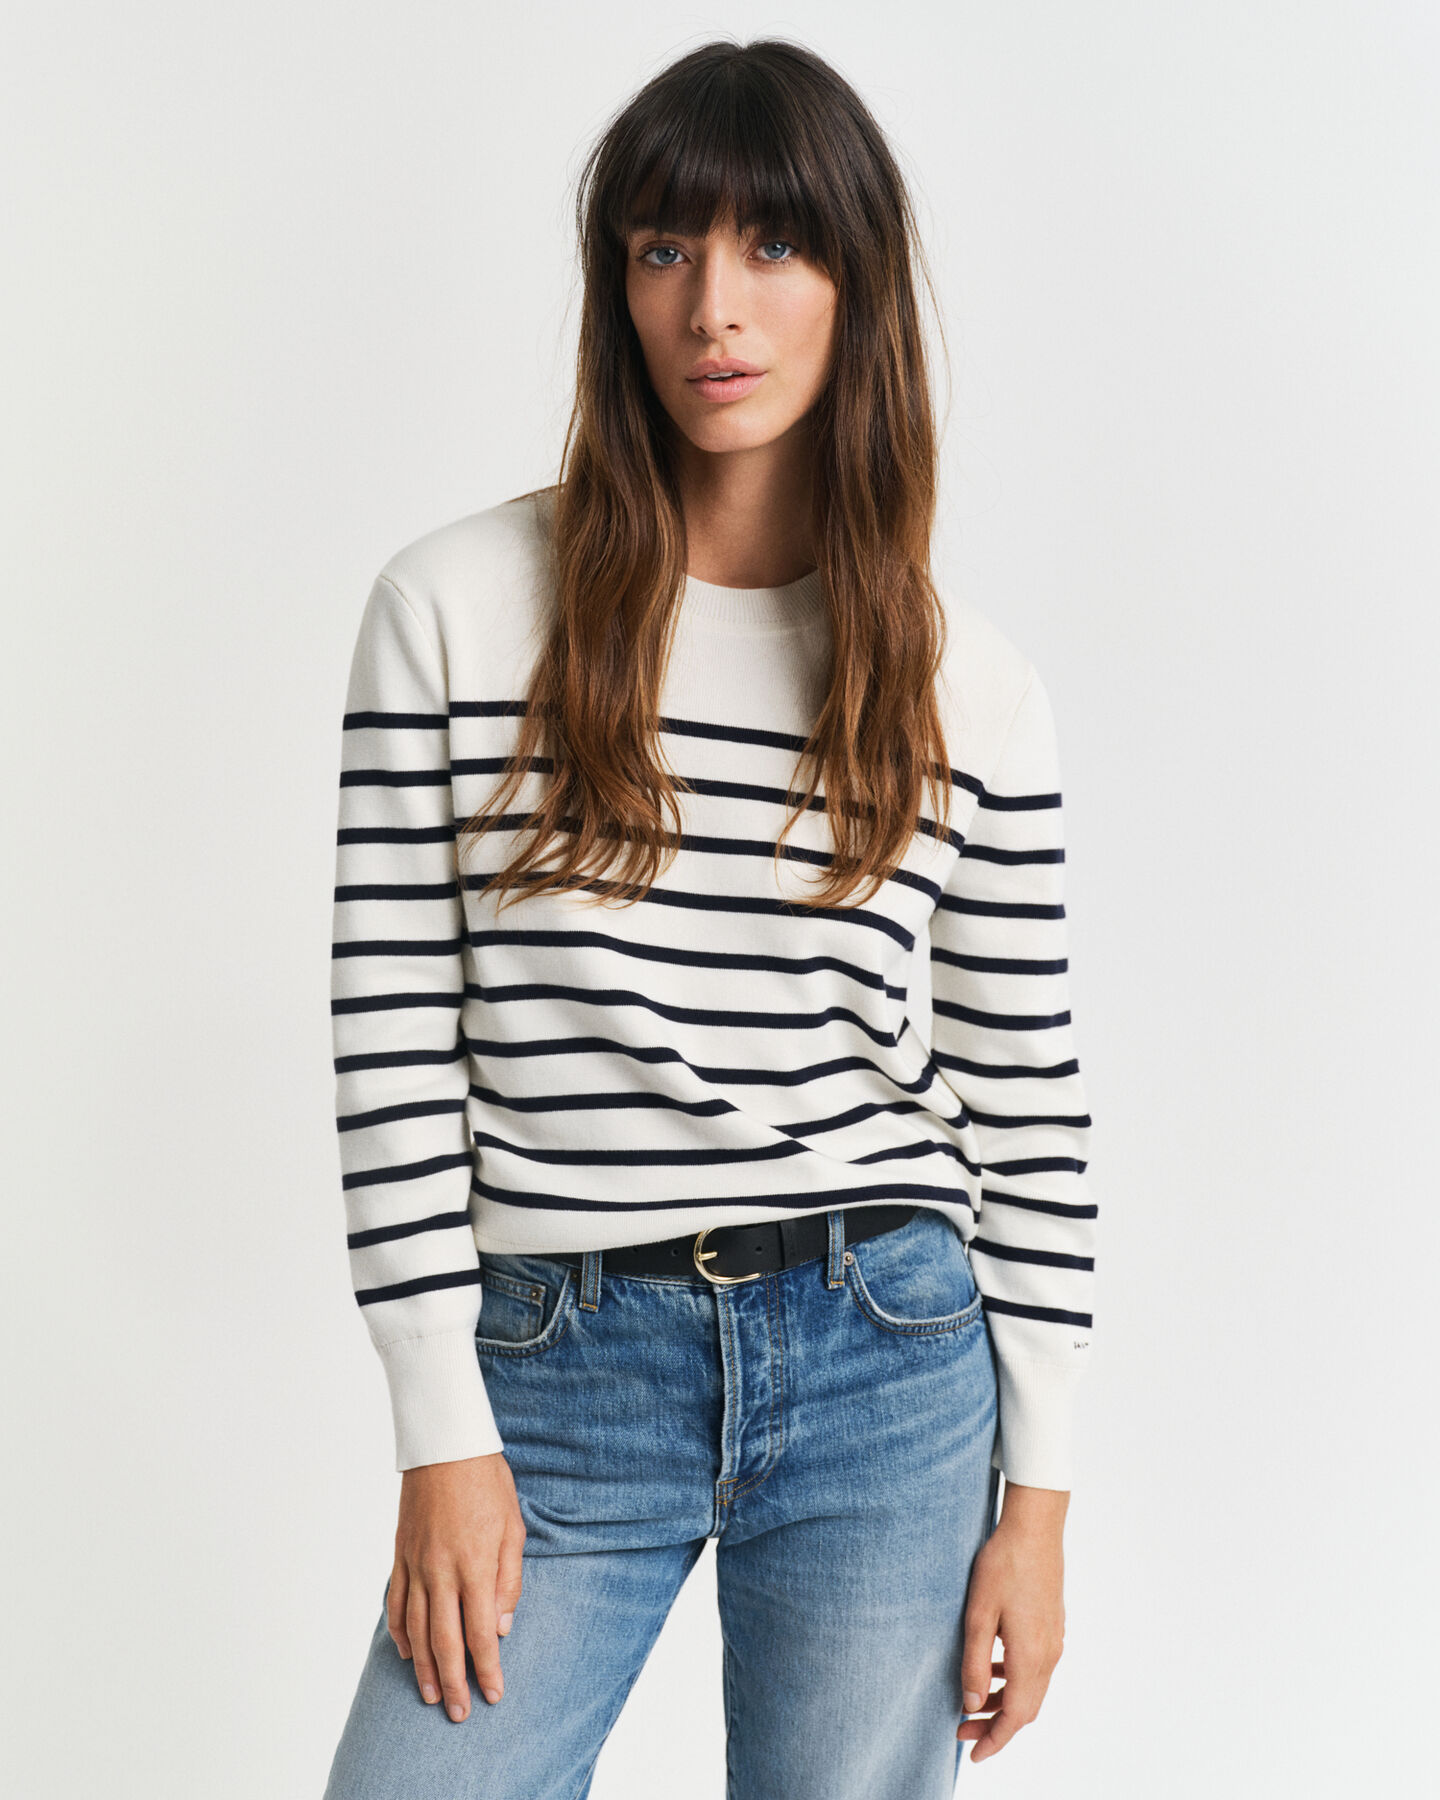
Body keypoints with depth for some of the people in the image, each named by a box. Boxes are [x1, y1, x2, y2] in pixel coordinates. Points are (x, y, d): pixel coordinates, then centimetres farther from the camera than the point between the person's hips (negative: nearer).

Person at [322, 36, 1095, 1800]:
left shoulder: (970, 686, 2)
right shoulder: (453, 610, -2)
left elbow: (1025, 1096, 5)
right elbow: (392, 1041, -3)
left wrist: (1037, 1495, 3)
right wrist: (446, 1436, -5)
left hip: (885, 1369, 1)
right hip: (559, 1373, 0)